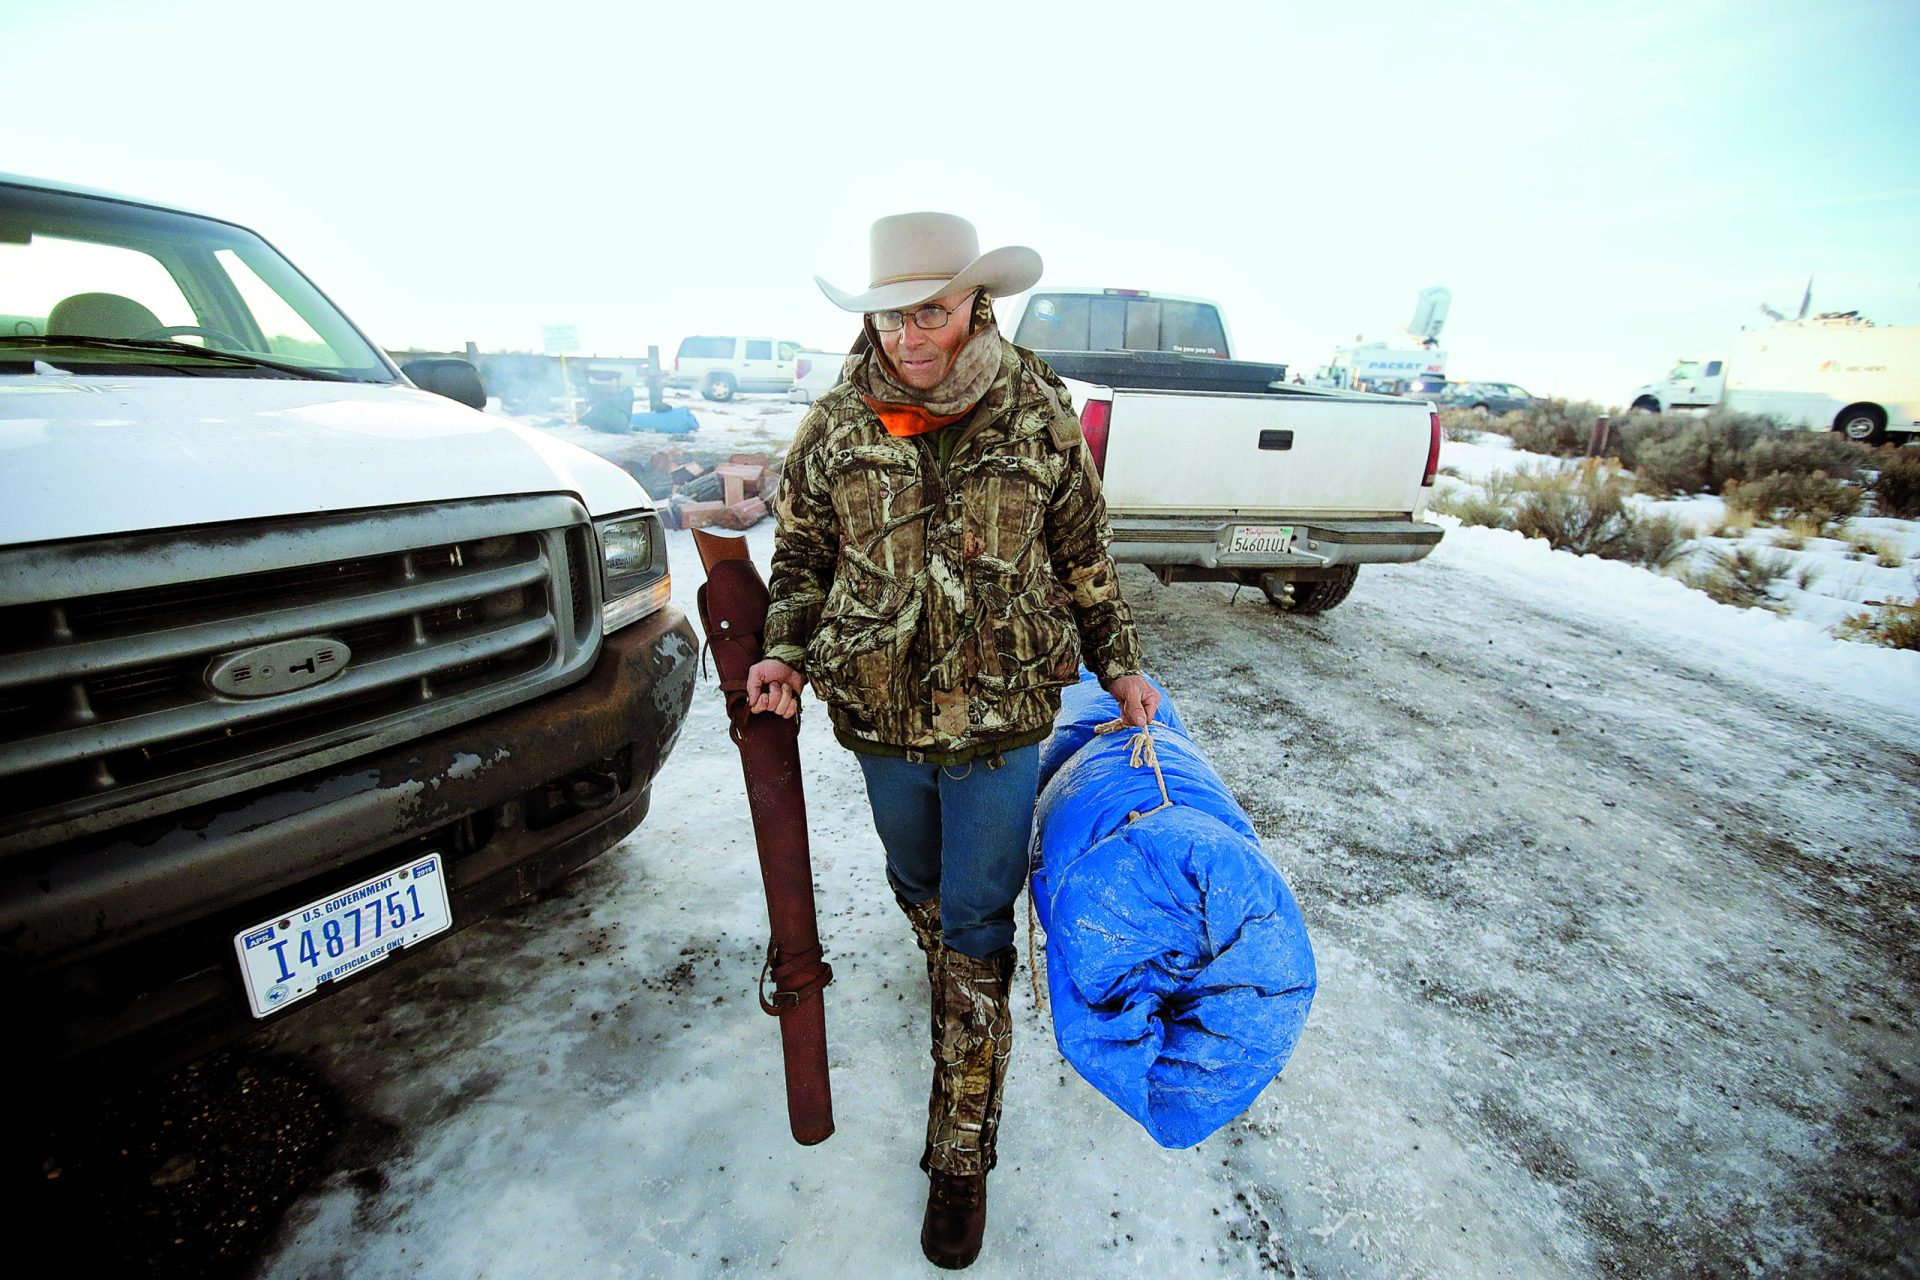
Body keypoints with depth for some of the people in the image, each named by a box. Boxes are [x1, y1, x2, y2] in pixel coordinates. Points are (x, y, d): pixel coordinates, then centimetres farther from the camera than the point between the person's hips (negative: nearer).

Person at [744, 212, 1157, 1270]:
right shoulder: (840, 420, -2)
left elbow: (1083, 557, 6)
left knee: (975, 928, 5)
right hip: (879, 714, 3)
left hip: (999, 716, -2)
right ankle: (958, 984, 58)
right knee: (919, 891, 23)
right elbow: (800, 552, 8)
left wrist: (1117, 665, 9)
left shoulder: (1041, 415, -5)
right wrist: (786, 652, -7)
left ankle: (962, 1154, 23)